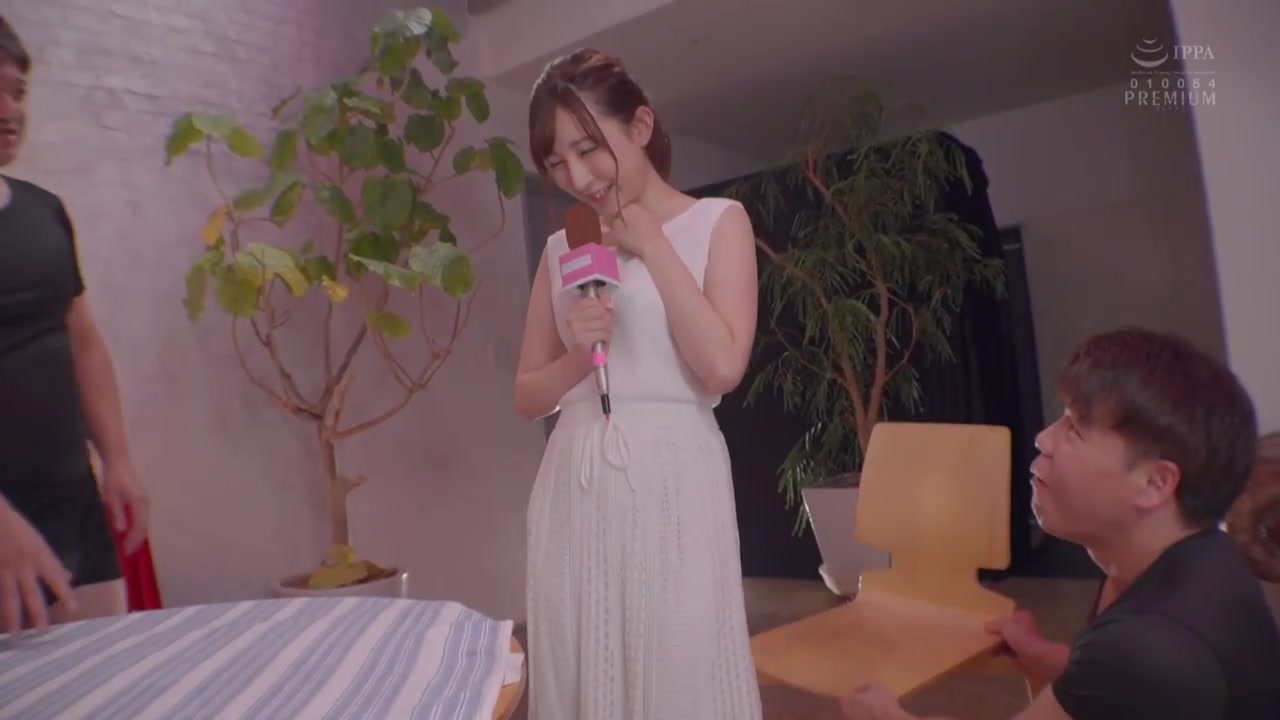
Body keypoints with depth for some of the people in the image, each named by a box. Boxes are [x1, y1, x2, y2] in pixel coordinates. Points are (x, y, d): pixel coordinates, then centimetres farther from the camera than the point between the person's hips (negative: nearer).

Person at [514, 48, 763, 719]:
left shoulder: (716, 221, 2)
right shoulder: (561, 249, 11)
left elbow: (723, 365, -12)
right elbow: (528, 395, 12)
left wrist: (650, 245, -7)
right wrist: (578, 354, -9)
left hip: (670, 478, -3)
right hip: (575, 485, 4)